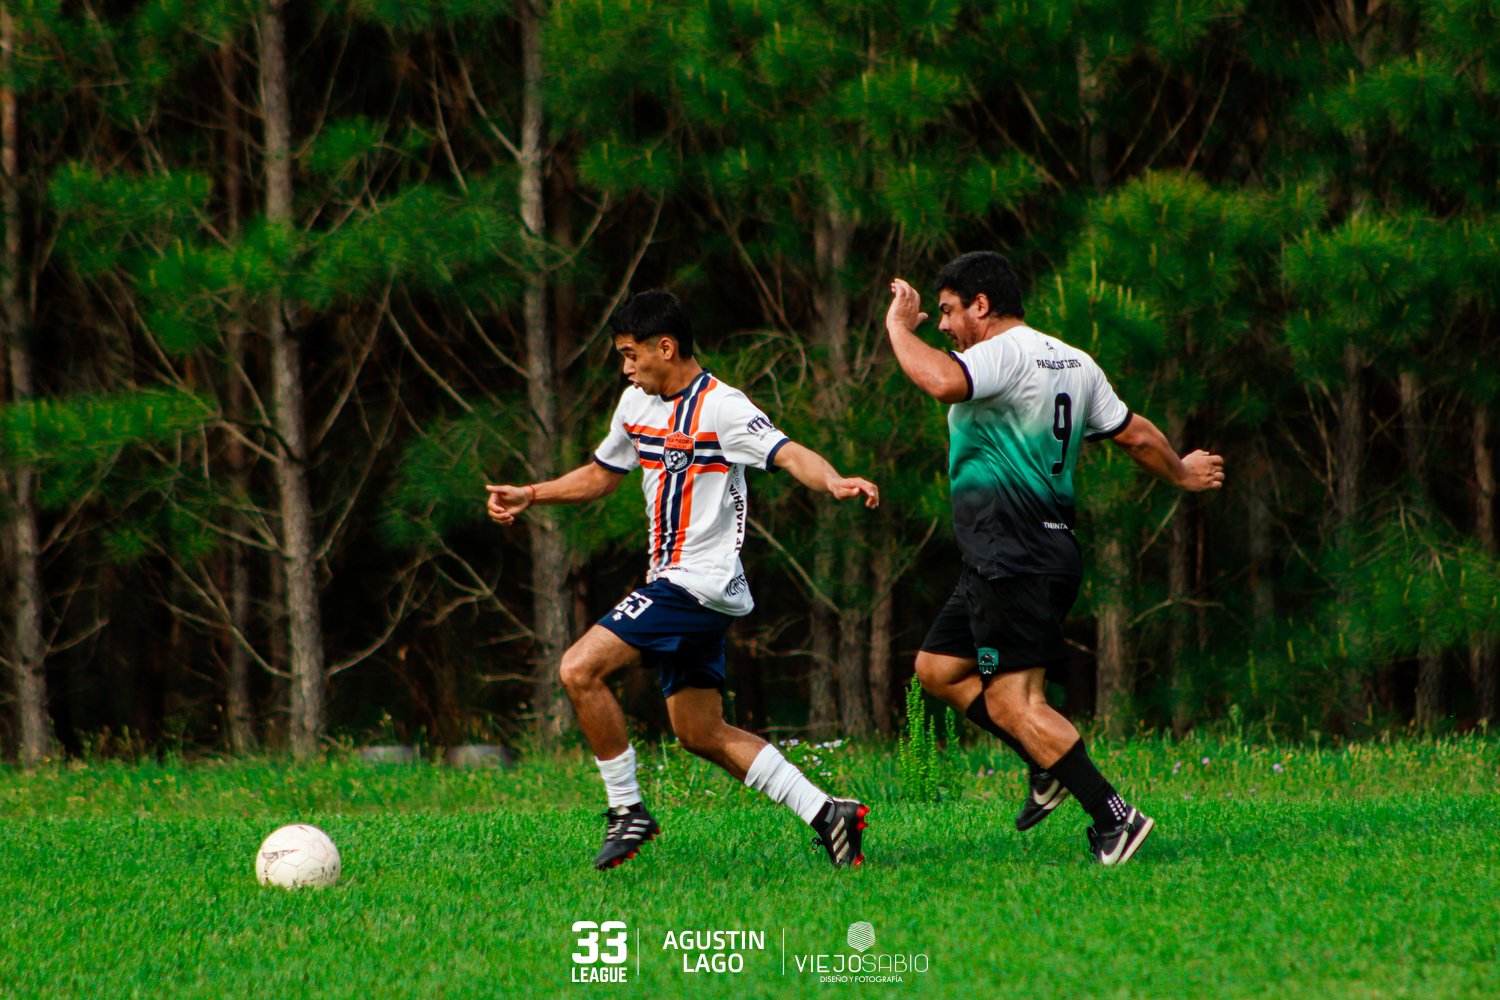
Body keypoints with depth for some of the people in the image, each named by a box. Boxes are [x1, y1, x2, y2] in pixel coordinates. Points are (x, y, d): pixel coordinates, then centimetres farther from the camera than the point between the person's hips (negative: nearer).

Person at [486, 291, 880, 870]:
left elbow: (788, 454, -27)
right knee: (701, 734, 11)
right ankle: (825, 812, 12)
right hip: (674, 583, 10)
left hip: (700, 581, -10)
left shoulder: (719, 407, -14)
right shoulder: (638, 404, 12)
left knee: (579, 669, -17)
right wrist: (530, 495, 17)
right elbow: (601, 476, 27)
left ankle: (627, 810, -8)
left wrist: (835, 483, -46)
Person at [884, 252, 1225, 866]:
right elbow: (1134, 435, 23)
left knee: (1013, 703, -12)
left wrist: (900, 327, -17)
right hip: (1051, 545, 10)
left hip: (1013, 556, -10)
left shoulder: (1003, 354, -13)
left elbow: (942, 381, -34)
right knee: (938, 668, 17)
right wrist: (1181, 474, 41)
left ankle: (1112, 816, -15)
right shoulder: (1074, 363, 15)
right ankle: (1050, 766, 15)